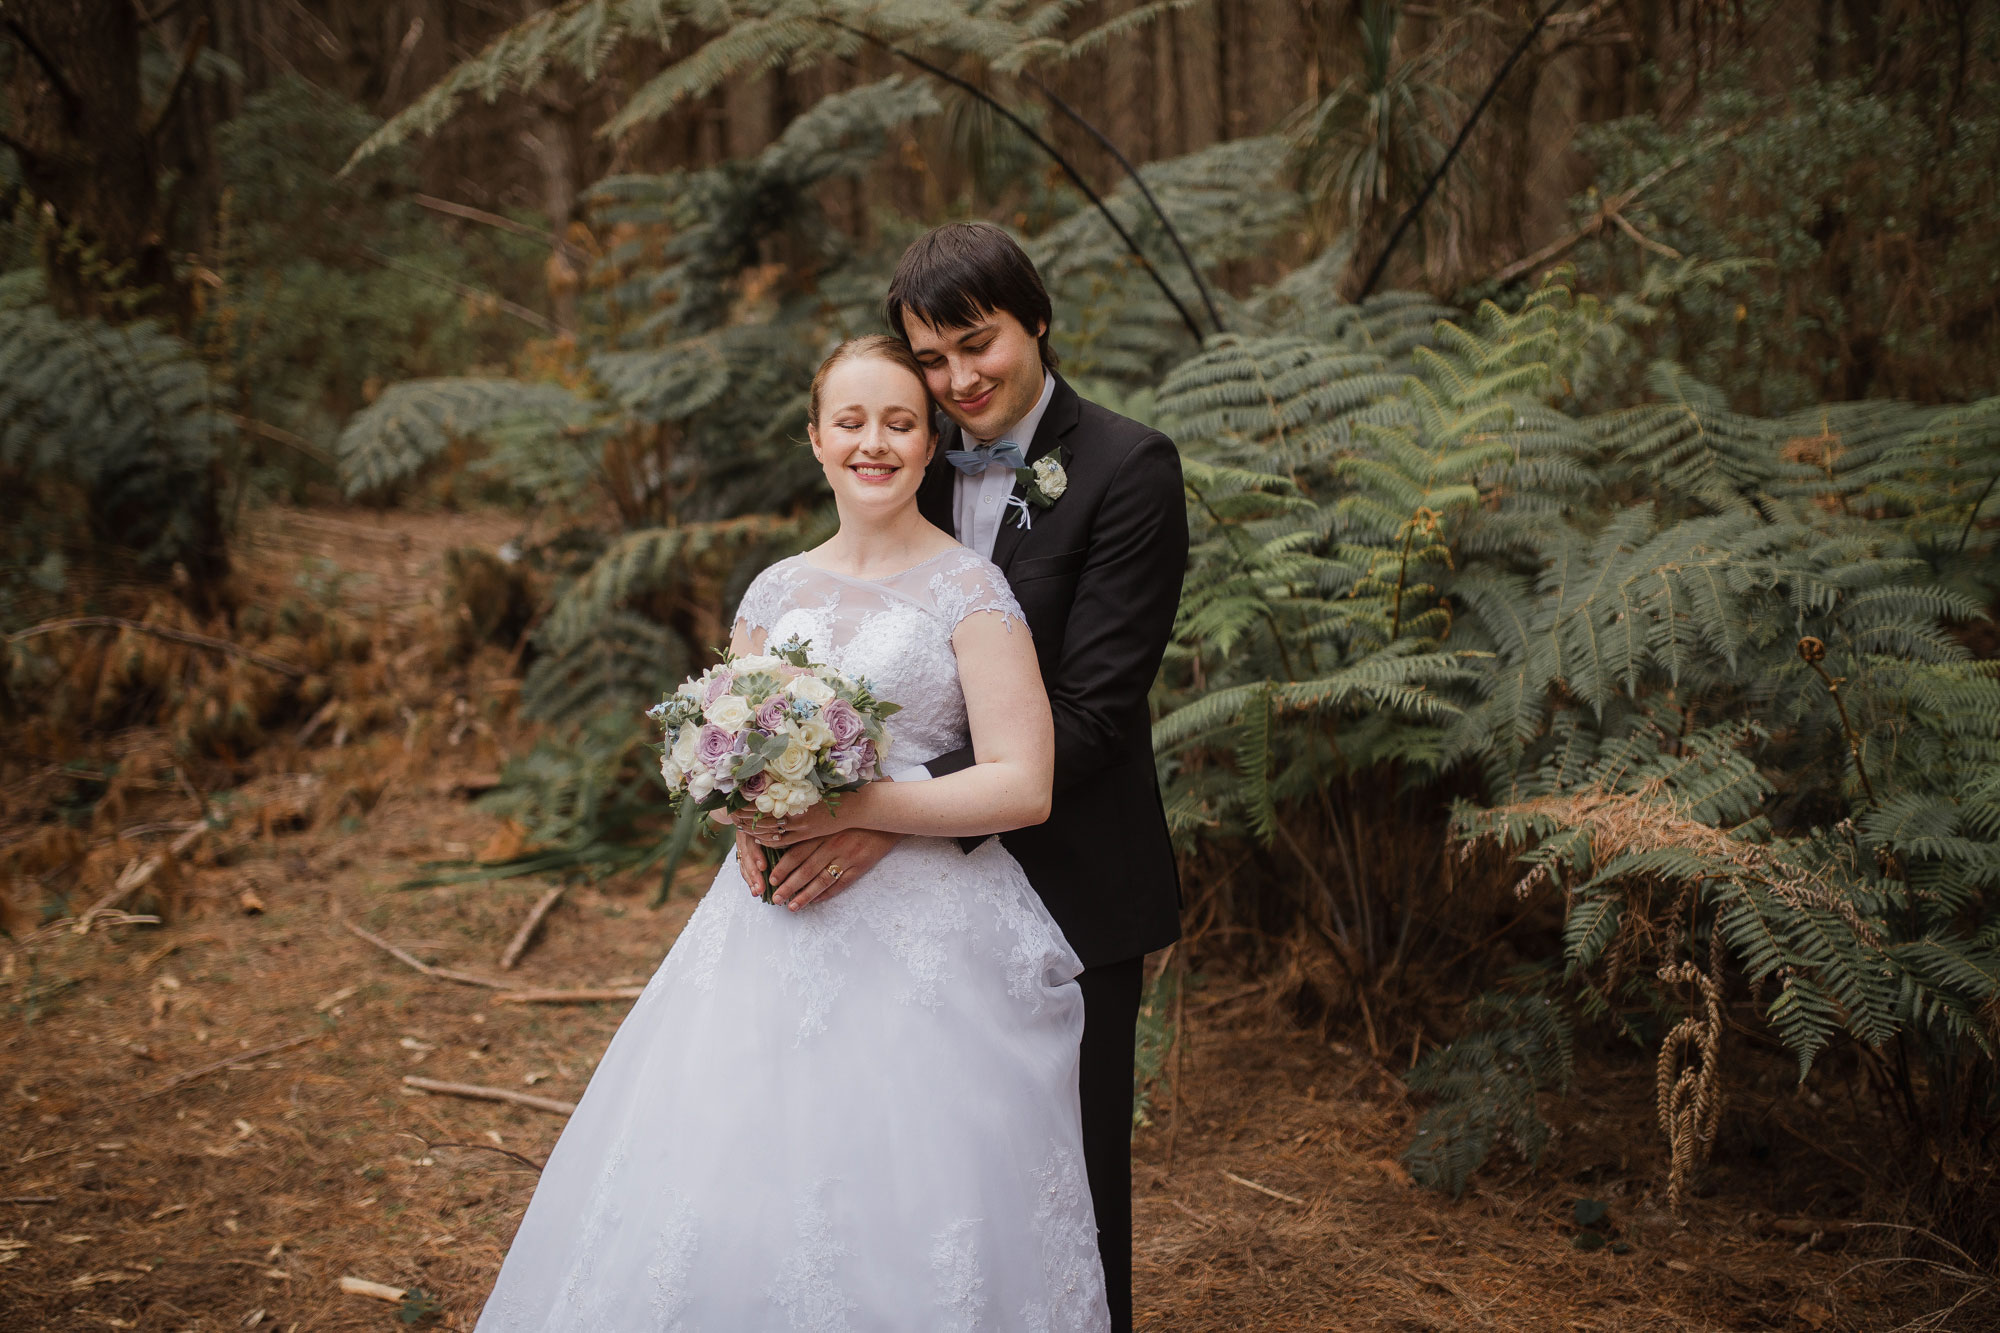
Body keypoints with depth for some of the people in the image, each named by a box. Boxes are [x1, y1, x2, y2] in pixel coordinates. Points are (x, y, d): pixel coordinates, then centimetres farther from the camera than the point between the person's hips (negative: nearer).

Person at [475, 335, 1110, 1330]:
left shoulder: (968, 591, -4)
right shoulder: (777, 592, 11)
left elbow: (1022, 786, -11)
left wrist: (851, 810, -17)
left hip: (922, 935, -4)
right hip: (776, 925, 5)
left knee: (899, 1214, -2)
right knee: (715, 1202, 4)